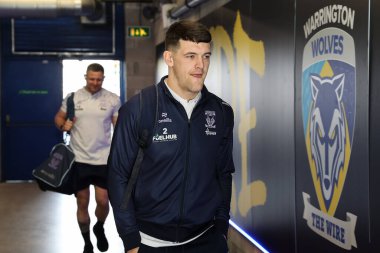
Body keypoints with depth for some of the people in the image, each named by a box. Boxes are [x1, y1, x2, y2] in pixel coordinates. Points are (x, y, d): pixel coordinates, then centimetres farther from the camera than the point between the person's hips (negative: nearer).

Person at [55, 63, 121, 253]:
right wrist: (63, 125, -11)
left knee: (103, 201, -3)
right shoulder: (72, 98, 0)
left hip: (103, 159, -1)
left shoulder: (113, 99, -1)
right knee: (82, 203, 9)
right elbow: (58, 117, 12)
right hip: (79, 159, 1)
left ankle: (99, 228, 31)